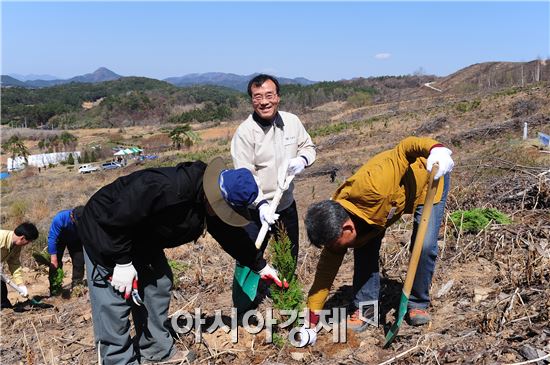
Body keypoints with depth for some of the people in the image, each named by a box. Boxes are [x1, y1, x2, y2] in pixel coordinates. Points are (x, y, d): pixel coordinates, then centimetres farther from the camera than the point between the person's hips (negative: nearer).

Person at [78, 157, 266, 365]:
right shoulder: (164, 189, -40)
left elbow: (231, 234, 4)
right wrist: (123, 262, -24)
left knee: (158, 284, 10)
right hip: (105, 232, -8)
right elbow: (113, 219, -34)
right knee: (114, 304, -7)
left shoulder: (209, 202, -12)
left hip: (141, 237, 8)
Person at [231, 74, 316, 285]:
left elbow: (308, 146, 11)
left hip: (287, 204, 6)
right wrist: (261, 204, -32)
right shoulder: (245, 132, -18)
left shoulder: (292, 121, -4)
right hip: (256, 210, -5)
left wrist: (302, 159, -12)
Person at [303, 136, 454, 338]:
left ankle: (418, 304, 7)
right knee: (365, 248, -9)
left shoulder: (369, 189, -45)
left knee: (425, 246, -16)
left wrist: (436, 149, -58)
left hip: (428, 180, -4)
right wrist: (312, 322, -14)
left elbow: (406, 147, -38)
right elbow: (326, 271, -15)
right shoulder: (335, 224, -22)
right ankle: (365, 308, 7)